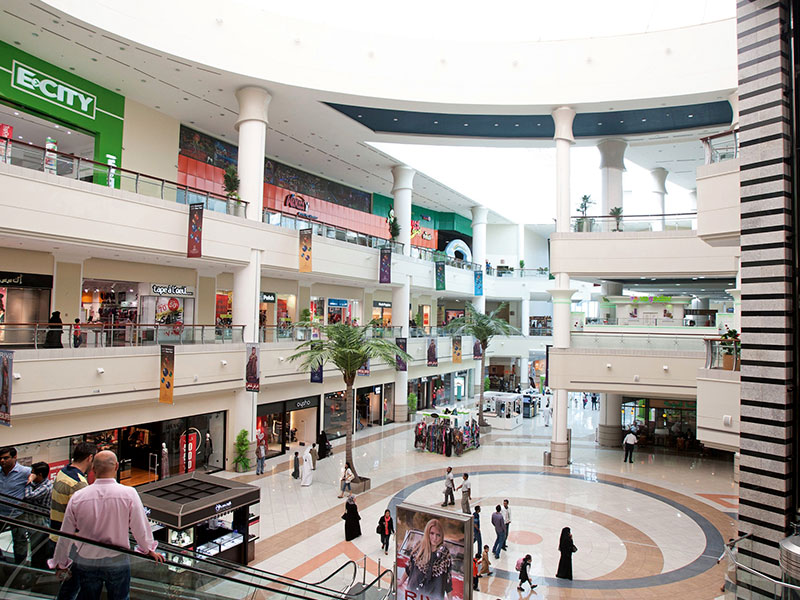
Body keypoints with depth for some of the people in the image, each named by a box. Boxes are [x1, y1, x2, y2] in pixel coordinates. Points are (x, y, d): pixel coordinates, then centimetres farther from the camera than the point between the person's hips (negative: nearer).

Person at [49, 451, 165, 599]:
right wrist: (149, 550, 10)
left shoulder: (77, 497, -12)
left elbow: (66, 535, 0)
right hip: (117, 562, -2)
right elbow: (140, 527, -9)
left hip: (85, 563, 2)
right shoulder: (128, 494, -19)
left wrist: (61, 563, 17)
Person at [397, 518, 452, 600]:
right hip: (413, 591, 3)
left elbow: (447, 578, -8)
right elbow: (410, 567, 9)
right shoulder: (420, 546, -4)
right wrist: (401, 581, 16)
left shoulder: (444, 553, -11)